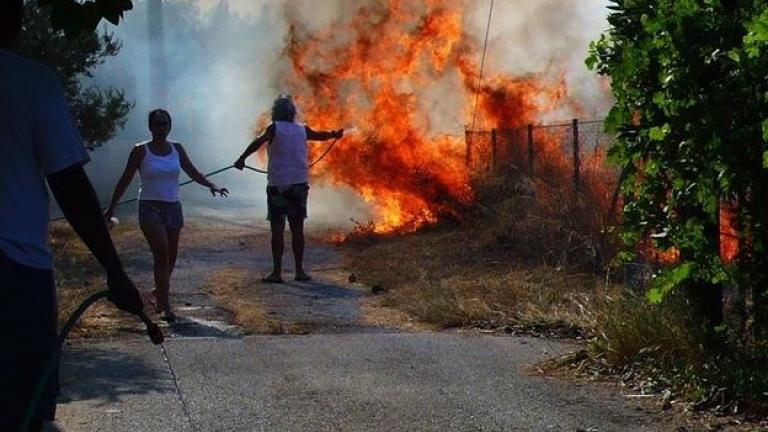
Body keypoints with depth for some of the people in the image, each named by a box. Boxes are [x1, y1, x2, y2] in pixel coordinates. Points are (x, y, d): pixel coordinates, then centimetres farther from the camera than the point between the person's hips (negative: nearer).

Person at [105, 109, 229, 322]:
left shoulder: (176, 149, 8)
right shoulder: (141, 151, -4)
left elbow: (193, 172, 15)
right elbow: (125, 180, 1)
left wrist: (211, 186, -2)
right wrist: (111, 207, 2)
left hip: (173, 208, 5)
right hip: (150, 208, -5)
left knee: (171, 257, 8)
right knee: (162, 254, -18)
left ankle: (159, 293, 31)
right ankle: (165, 305, -19)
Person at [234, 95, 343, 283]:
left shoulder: (274, 128, -5)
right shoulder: (302, 130, 8)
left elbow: (259, 142, -24)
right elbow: (321, 135, 26)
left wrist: (242, 158, -29)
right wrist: (334, 134, 46)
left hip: (278, 185, -4)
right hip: (300, 183, 4)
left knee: (277, 229, -2)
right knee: (297, 228, 10)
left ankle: (277, 272, -4)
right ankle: (299, 271, 14)